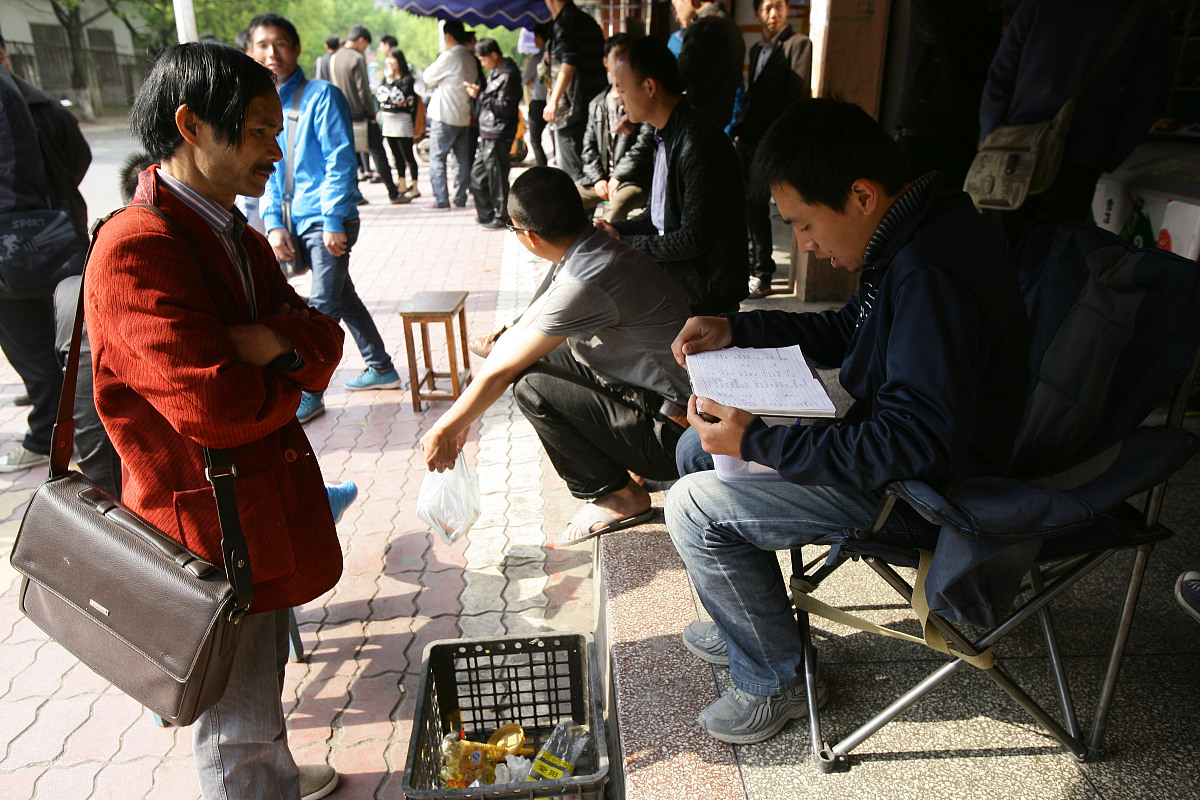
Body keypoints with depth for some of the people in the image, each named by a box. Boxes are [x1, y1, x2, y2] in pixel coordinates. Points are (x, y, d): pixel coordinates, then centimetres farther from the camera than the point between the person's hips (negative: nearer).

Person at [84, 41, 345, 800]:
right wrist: (293, 375, -10)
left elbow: (325, 339, 1)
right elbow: (217, 408, -30)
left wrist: (271, 341, -22)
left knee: (263, 673, 29)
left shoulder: (238, 238, 8)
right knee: (237, 720, 10)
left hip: (267, 497, 9)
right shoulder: (136, 249, -23)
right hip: (212, 526, -9)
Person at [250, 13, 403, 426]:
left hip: (329, 220, -8)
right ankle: (381, 369, 30)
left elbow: (340, 161, -14)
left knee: (323, 306, -5)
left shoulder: (321, 95, -9)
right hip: (298, 222, 8)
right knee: (343, 295, 16)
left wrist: (333, 222, -17)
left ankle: (309, 395, 3)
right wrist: (274, 224, 2)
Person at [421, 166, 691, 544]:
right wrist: (458, 419, 10)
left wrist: (441, 433, -3)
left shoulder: (585, 283, -27)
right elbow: (517, 333, 8)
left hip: (672, 437, -9)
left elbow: (499, 373, -17)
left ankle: (618, 498, 0)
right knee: (531, 356, 8)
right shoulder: (597, 247, 3)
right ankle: (624, 460, 15)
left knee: (532, 387, -18)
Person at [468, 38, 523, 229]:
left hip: (498, 136, -10)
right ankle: (485, 214, 23)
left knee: (497, 177, -4)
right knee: (478, 174, 13)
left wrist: (480, 95, -17)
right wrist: (478, 93, 9)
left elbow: (505, 106, -20)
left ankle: (502, 218, 7)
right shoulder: (495, 73, 17)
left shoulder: (508, 75, -13)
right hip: (488, 134, 10)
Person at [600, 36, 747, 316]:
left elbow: (694, 239, -23)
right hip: (673, 268, 9)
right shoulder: (667, 136, 9)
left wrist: (622, 243, -16)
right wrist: (615, 229, 0)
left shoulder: (698, 145, -22)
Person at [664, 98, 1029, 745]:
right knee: (700, 448, 13)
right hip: (888, 440, 10)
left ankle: (771, 680, 8)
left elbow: (922, 446, -33)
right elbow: (846, 332, 16)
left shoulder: (933, 277, -31)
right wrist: (735, 330, 5)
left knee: (694, 508, -14)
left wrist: (756, 441, -30)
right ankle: (745, 624, 28)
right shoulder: (910, 234, 2)